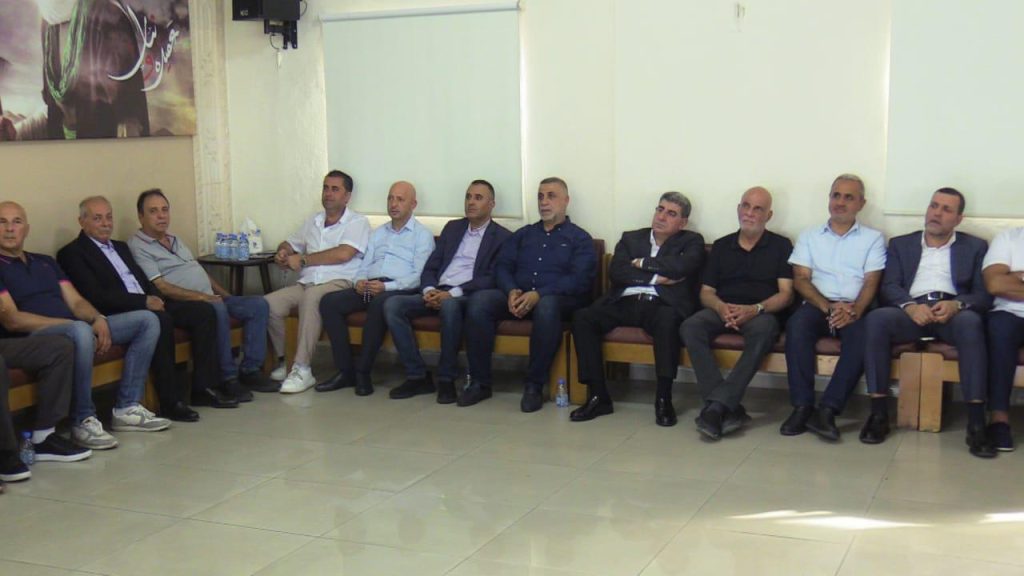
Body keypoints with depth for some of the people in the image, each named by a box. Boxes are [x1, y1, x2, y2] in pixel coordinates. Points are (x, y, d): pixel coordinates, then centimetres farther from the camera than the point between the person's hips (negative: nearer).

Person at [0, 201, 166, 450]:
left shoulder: (45, 262, 24)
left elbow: (76, 301, 16)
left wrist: (99, 319, -7)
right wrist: (68, 322, -18)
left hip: (74, 328, 8)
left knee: (147, 320, -2)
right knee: (80, 331, -41)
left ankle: (127, 408, -7)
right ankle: (83, 421, -27)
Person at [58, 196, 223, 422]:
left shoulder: (121, 247, 26)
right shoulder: (71, 253, -1)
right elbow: (96, 297, -13)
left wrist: (155, 298, -2)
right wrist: (144, 301, -16)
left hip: (147, 305, 8)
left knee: (203, 310, -9)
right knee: (160, 319, -36)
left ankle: (203, 385, -9)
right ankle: (170, 401, -30)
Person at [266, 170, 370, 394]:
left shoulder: (357, 222, 4)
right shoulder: (313, 222, 25)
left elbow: (343, 254, -12)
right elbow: (290, 243, 35)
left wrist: (303, 259, -7)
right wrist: (283, 253, 8)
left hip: (338, 283, -6)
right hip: (306, 283, 6)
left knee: (311, 298, -39)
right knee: (268, 303, -22)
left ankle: (302, 370, -35)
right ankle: (282, 360, -5)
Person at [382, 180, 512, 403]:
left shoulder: (502, 237, 5)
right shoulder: (452, 228, 22)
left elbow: (492, 279, -7)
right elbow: (430, 267, 17)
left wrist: (452, 293, -17)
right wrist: (429, 290, -6)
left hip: (467, 296, -6)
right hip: (437, 293, 6)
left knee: (449, 305, -40)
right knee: (392, 304, -19)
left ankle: (447, 378, -25)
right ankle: (416, 375, -15)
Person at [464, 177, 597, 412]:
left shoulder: (579, 238, 10)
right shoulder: (523, 234, 24)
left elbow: (579, 280, -5)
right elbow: (502, 267, 14)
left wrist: (539, 295, -19)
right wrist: (512, 291, -10)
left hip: (558, 299, -4)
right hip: (517, 297, 4)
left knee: (547, 307, -40)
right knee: (478, 300, -25)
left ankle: (534, 386, -29)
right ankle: (480, 383, -20)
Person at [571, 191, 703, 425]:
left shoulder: (691, 241, 14)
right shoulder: (631, 238, 21)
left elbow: (681, 266, -9)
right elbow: (616, 272, 3)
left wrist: (642, 263, 0)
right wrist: (656, 277, -6)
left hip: (660, 305, -3)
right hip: (625, 303, 3)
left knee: (668, 319, -38)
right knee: (582, 317, -22)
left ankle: (663, 398, -27)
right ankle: (597, 396, -18)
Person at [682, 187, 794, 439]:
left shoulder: (781, 246, 11)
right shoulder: (721, 246, 19)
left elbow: (786, 294, 1)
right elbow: (706, 292, 14)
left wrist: (755, 309, -18)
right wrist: (721, 307, -10)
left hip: (762, 312, -3)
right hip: (722, 310, 3)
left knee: (761, 330, -39)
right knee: (690, 327, -30)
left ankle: (717, 405, -41)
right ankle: (730, 409, -35)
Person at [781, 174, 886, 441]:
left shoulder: (873, 238, 15)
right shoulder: (809, 237, 18)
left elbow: (871, 282, 3)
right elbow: (800, 279, 6)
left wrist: (854, 310, -19)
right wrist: (828, 306, -12)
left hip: (854, 308, -1)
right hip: (817, 304, 1)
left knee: (863, 335, -34)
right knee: (797, 325, -33)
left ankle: (827, 410, -34)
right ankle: (802, 406, -31)